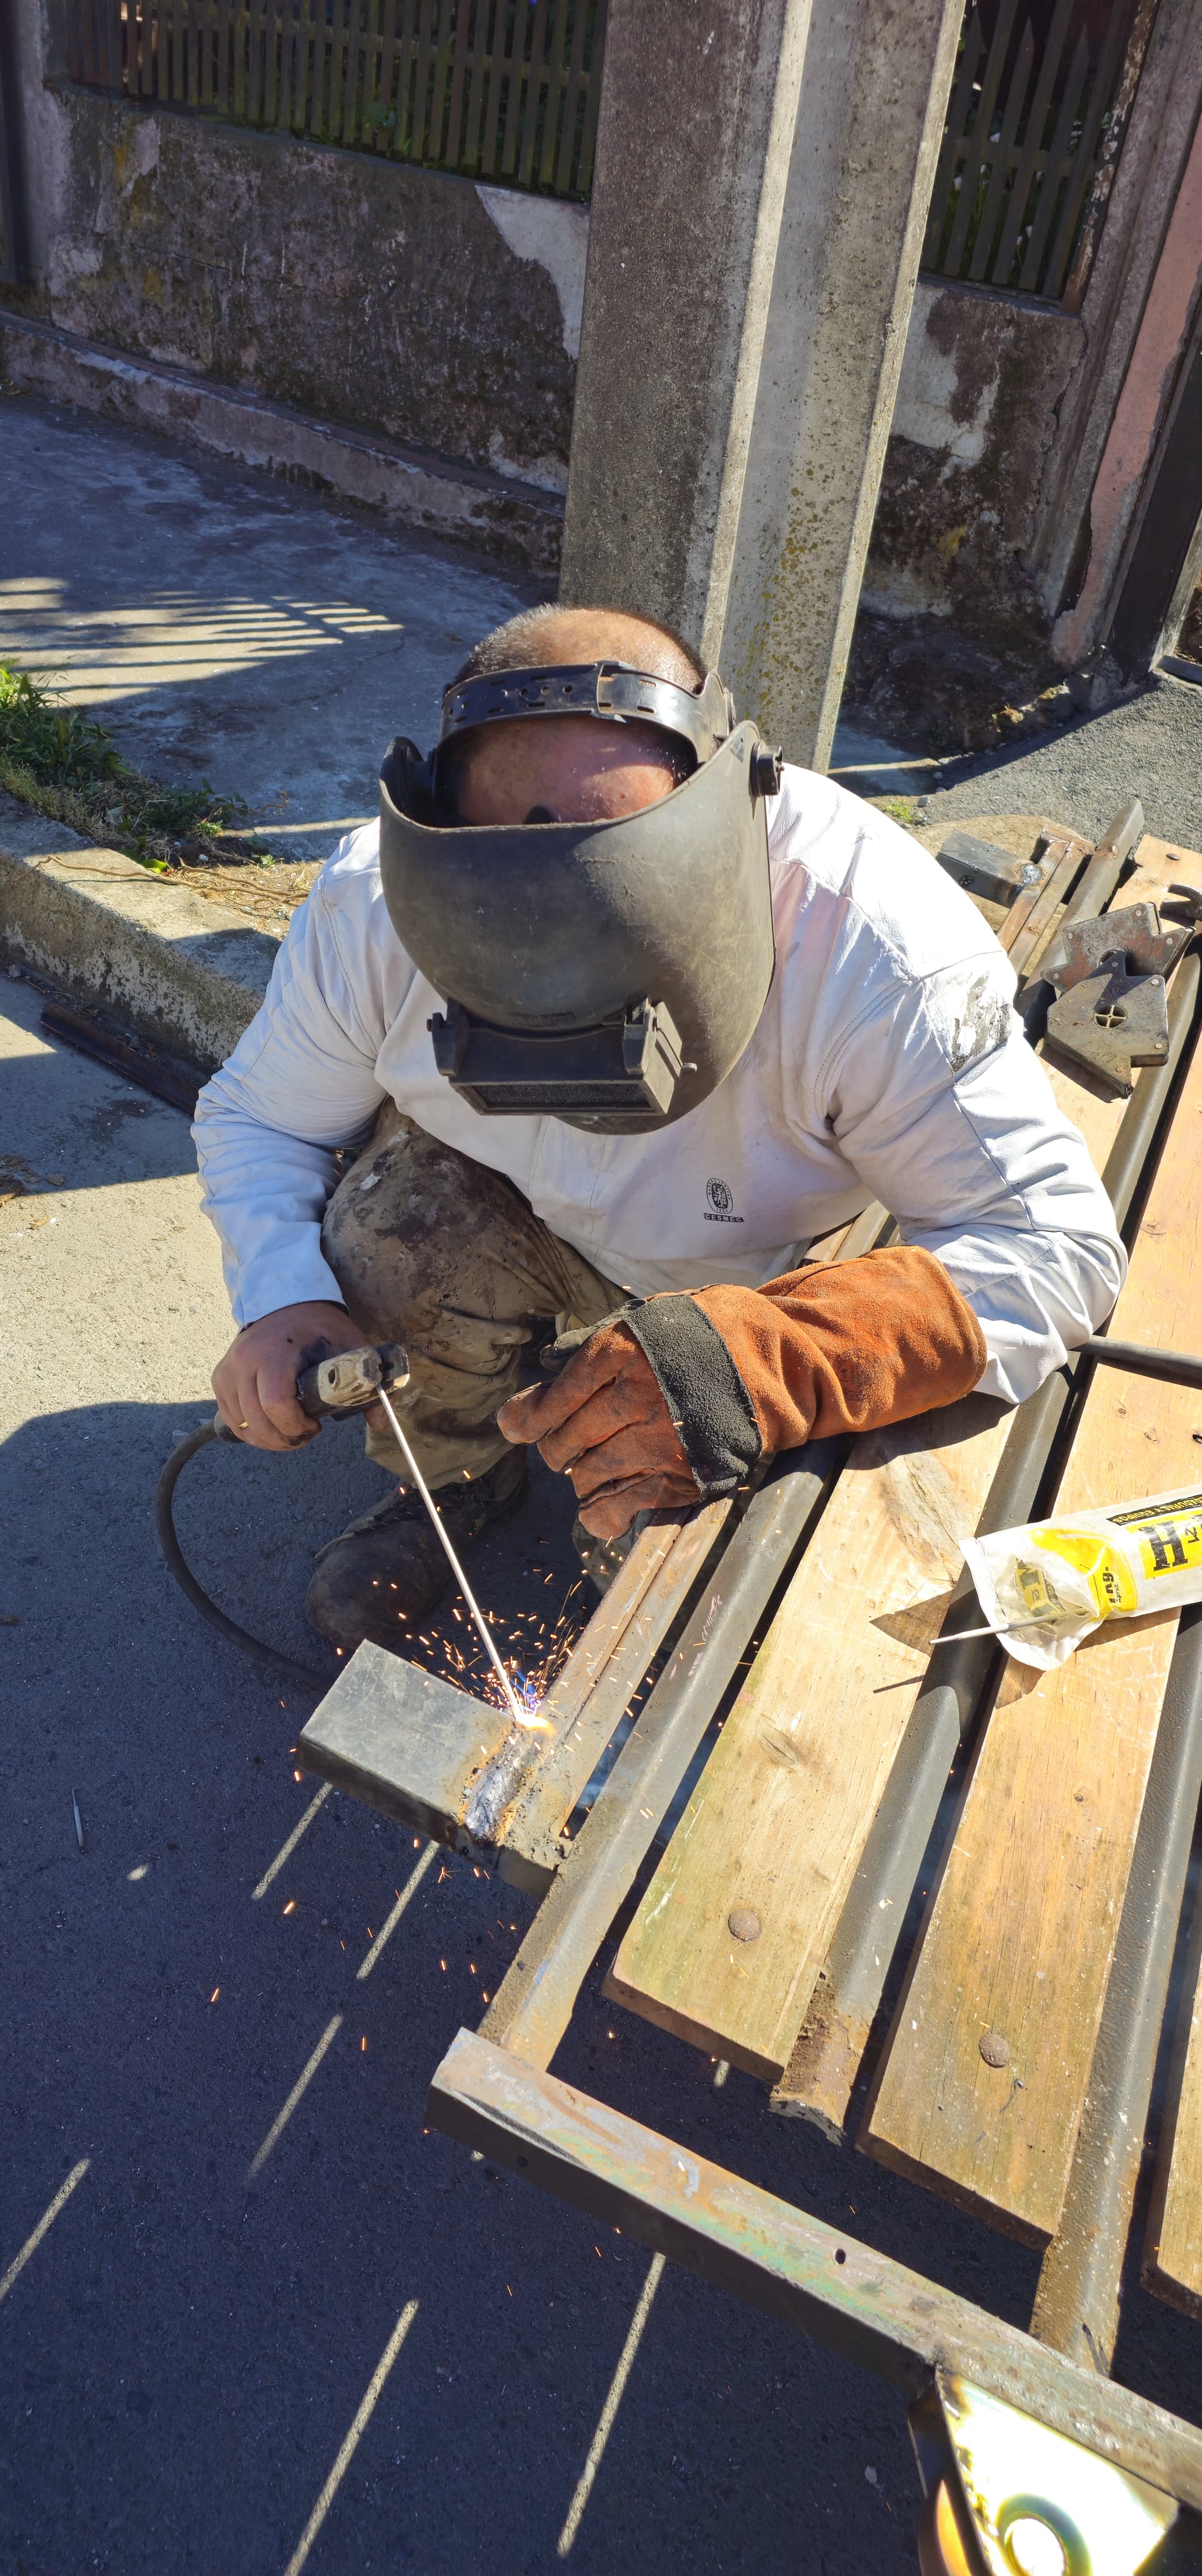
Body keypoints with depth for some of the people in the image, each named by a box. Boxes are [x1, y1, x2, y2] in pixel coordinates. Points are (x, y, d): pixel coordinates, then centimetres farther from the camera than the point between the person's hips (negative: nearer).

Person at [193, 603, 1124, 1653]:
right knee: (393, 1234, -27)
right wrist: (281, 1298, -31)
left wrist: (763, 1361, -54)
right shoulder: (376, 903, -28)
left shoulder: (874, 947, -39)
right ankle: (456, 1482, 7)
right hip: (503, 1203, 2)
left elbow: (1058, 1239, -38)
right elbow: (256, 1115, -9)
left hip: (753, 1278, -1)